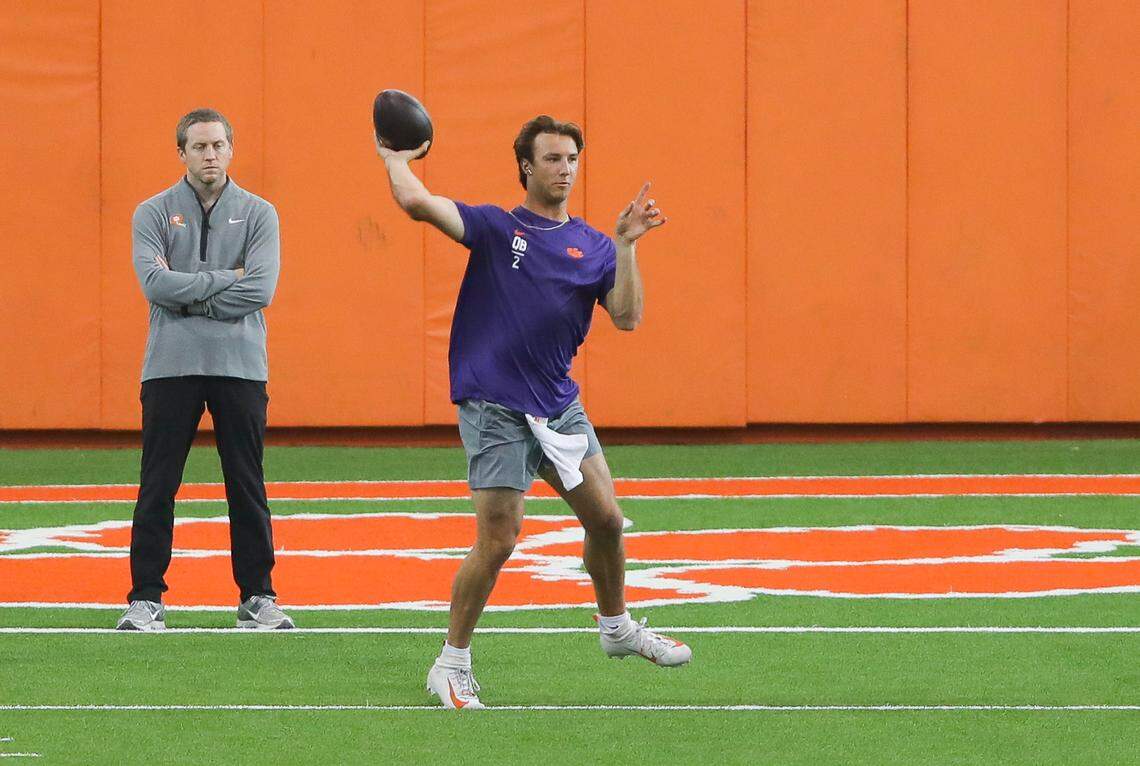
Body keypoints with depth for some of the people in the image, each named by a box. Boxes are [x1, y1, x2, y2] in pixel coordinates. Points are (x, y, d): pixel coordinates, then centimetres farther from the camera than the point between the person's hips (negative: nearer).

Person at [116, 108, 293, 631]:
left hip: (240, 366, 0)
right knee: (158, 485, 0)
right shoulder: (154, 214, 6)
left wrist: (187, 294, -9)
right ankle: (146, 598, 4)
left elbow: (261, 290, -7)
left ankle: (258, 598, 10)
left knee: (247, 485, 3)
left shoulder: (258, 214, 6)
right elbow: (154, 283, -10)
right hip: (171, 366, 0)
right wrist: (223, 279, -10)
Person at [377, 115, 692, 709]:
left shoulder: (594, 247, 9)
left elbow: (626, 316, -4)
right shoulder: (494, 227, 0)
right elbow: (416, 203, -14)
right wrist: (394, 158, 2)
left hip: (560, 406, 5)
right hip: (495, 409, -5)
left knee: (605, 519, 7)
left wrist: (626, 243, -9)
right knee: (498, 541, -9)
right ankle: (452, 664, 5)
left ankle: (617, 628, 33)